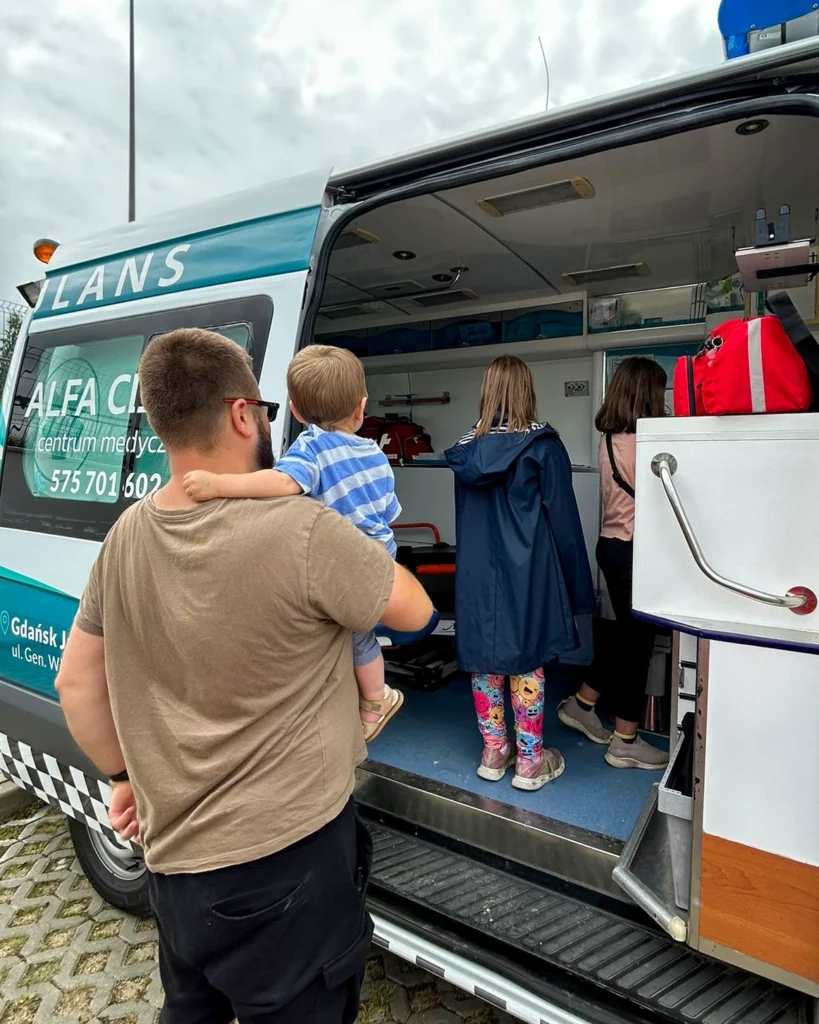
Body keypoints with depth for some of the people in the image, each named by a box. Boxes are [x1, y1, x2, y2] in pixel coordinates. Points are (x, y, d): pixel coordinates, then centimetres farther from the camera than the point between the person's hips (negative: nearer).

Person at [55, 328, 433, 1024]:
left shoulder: (127, 537, -6)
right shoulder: (303, 532, -27)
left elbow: (76, 682, 5)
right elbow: (414, 611, -11)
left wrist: (125, 776, 18)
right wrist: (362, 550, 5)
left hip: (173, 853, 6)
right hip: (286, 858, -5)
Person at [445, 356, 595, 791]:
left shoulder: (467, 449, 2)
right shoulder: (542, 445, -9)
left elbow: (465, 518, 10)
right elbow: (563, 518, -8)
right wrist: (576, 584, 0)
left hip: (476, 571, 4)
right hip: (527, 571, -3)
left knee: (484, 660, 12)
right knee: (527, 662, 7)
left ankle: (494, 752, 27)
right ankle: (530, 761, 20)